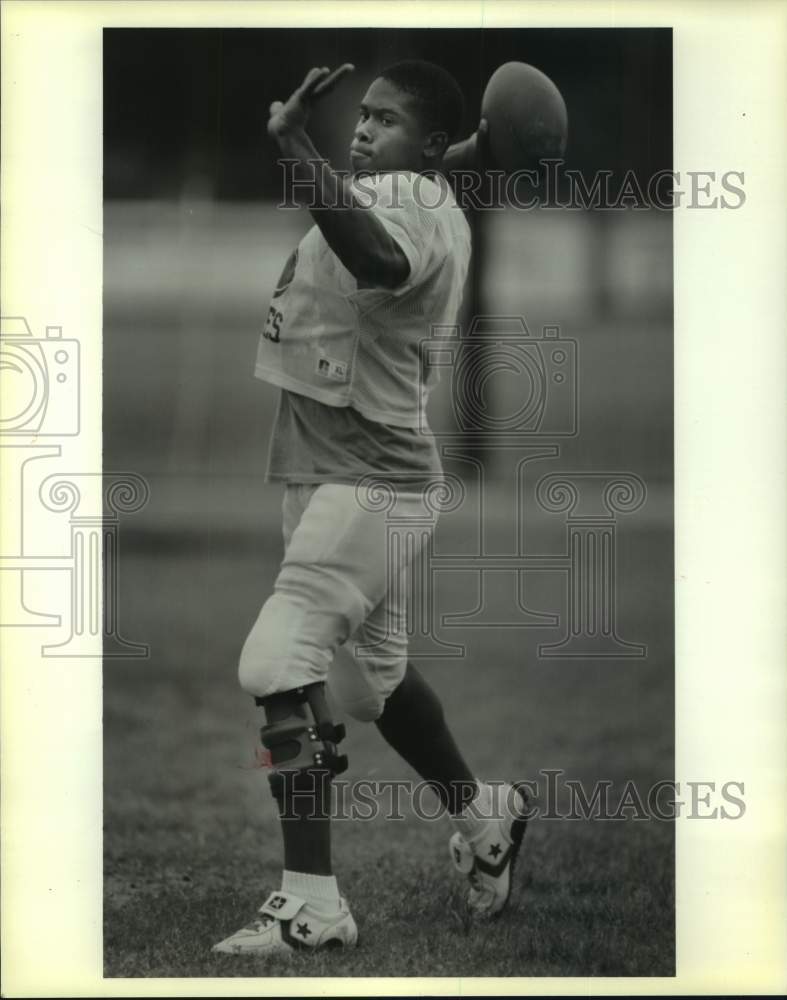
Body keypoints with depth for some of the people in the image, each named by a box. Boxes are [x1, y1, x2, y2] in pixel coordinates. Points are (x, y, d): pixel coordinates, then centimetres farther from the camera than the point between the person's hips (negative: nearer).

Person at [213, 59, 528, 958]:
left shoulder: (406, 197, -18)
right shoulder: (437, 201, 12)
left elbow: (378, 260, -43)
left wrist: (293, 145, -46)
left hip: (367, 478, -11)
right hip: (333, 471, 11)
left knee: (281, 665, -20)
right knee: (370, 673, 25)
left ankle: (311, 900, -21)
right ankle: (482, 815, 44)